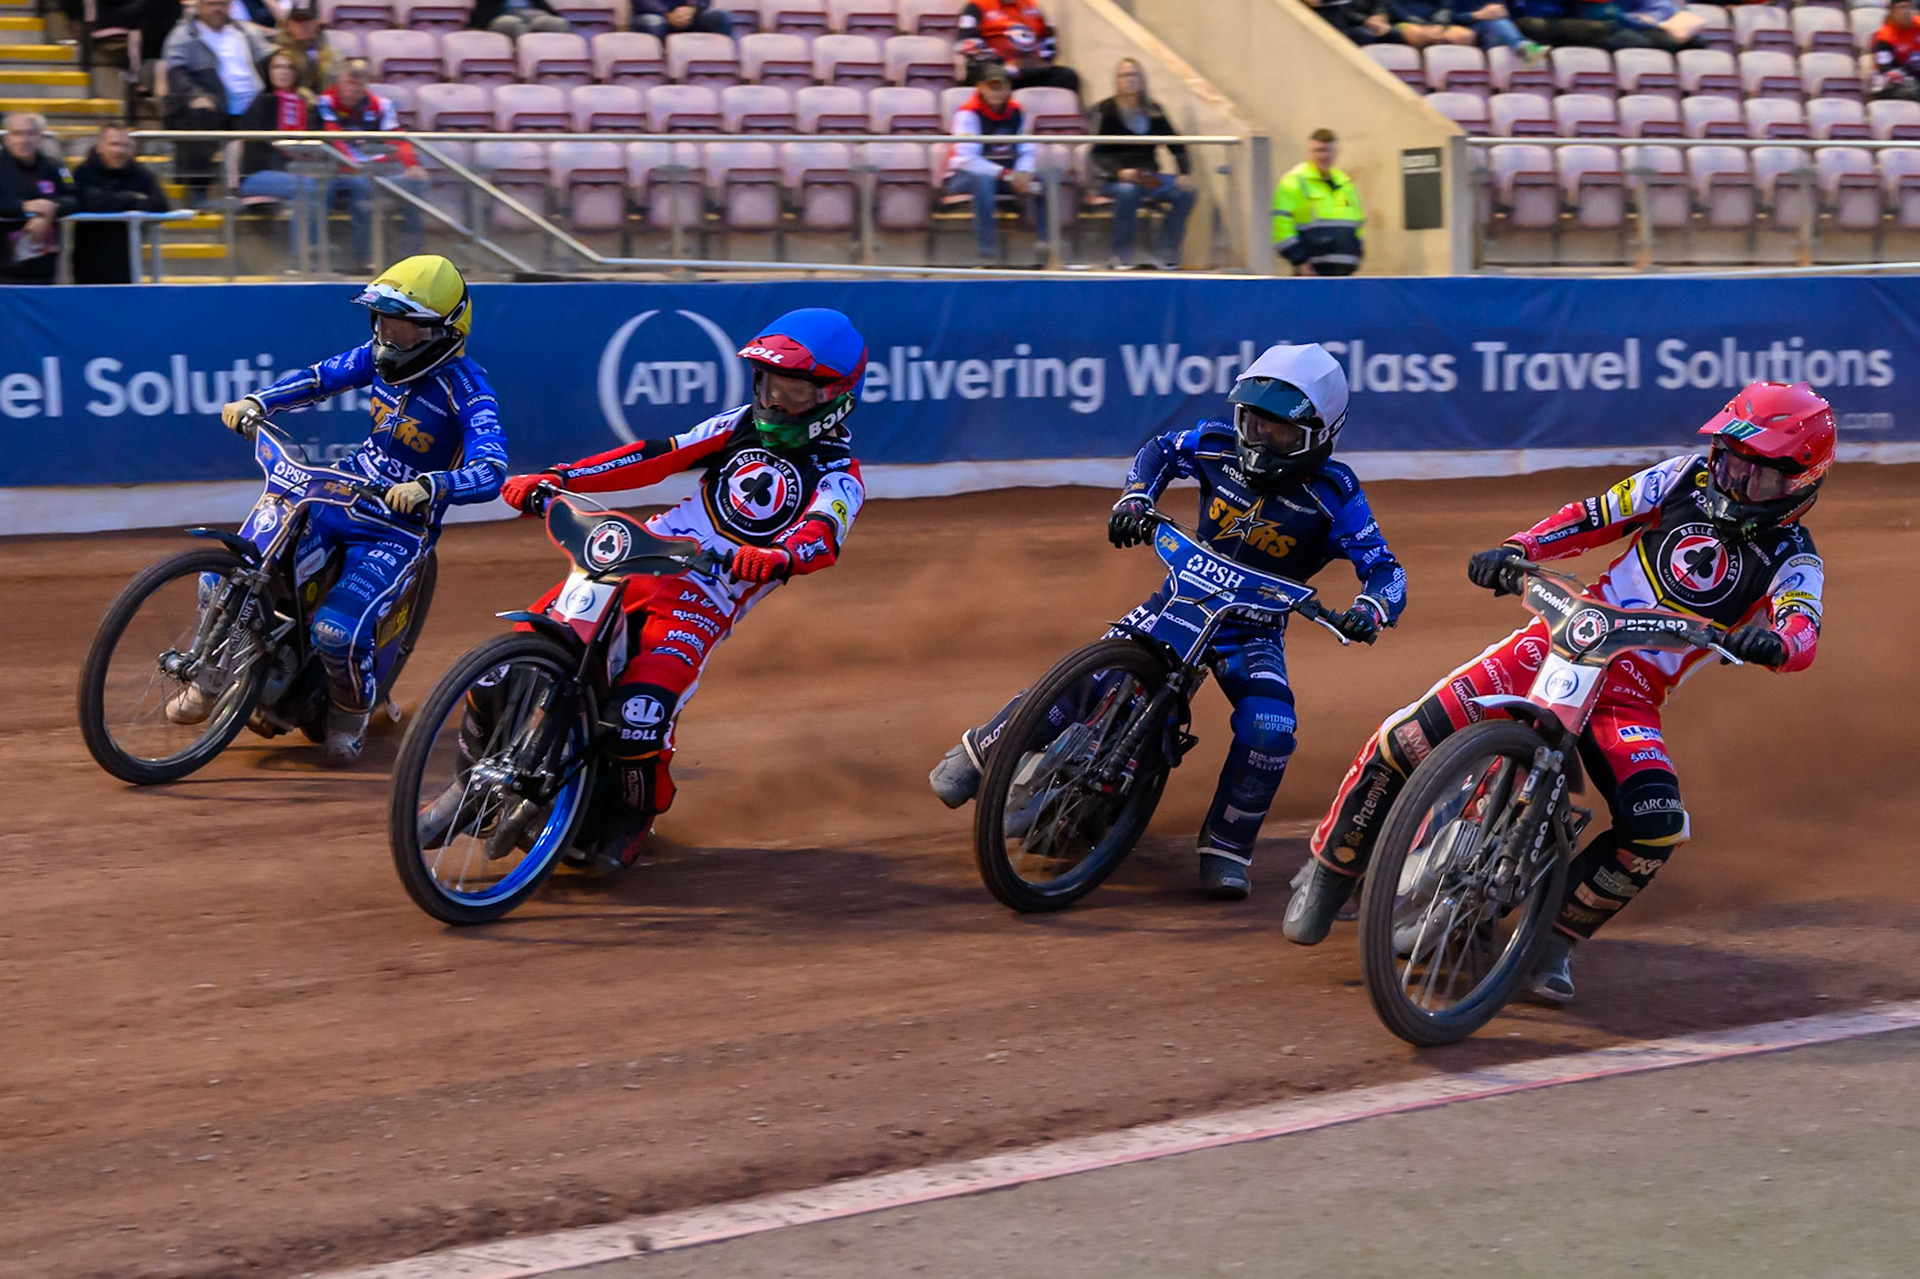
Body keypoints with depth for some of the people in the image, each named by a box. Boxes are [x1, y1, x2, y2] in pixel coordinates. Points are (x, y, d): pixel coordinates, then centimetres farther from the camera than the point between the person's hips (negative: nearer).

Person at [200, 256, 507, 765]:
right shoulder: (382, 357, 1)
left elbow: (490, 473, -31)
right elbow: (320, 378, 13)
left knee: (338, 631, -26)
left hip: (403, 524, -6)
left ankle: (351, 713, 9)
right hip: (346, 489, 6)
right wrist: (256, 402, -4)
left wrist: (427, 486, -48)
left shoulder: (466, 390, -19)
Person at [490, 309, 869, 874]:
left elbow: (824, 537, -22)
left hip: (704, 603, -5)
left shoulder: (836, 477, -1)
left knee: (641, 709, -27)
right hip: (640, 558, 5)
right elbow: (655, 458, 10)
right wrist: (555, 479, 0)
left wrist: (779, 558, -46)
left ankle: (635, 815, 2)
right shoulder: (742, 425, 16)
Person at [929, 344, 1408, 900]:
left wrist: (1369, 610, -40)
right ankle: (980, 749, 7)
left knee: (1269, 731, -27)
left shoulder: (1333, 494, -17)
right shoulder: (1220, 445, -10)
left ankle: (1227, 846, -5)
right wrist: (1134, 499, -8)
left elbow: (1384, 569, -17)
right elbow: (1162, 450, 11)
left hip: (1254, 630, -1)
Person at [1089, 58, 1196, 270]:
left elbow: (1176, 146, 12)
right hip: (1116, 179, -4)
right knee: (1127, 191, -38)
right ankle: (1122, 256, -24)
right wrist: (1119, 172, -23)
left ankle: (1167, 255, -18)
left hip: (1150, 177, 4)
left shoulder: (1154, 111, 12)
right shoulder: (1106, 111, 1)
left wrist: (1185, 173, -6)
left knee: (1185, 192, -22)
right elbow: (1097, 155, -5)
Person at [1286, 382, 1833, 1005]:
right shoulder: (1690, 478, 6)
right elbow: (1595, 516, 9)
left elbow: (1803, 630, -20)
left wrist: (1773, 641, -45)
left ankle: (1556, 936, -2)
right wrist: (1515, 550, -8)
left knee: (1657, 830, -26)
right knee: (1411, 738, -17)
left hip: (1630, 698, -1)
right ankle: (1329, 872, 4)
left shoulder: (1792, 560, -1)